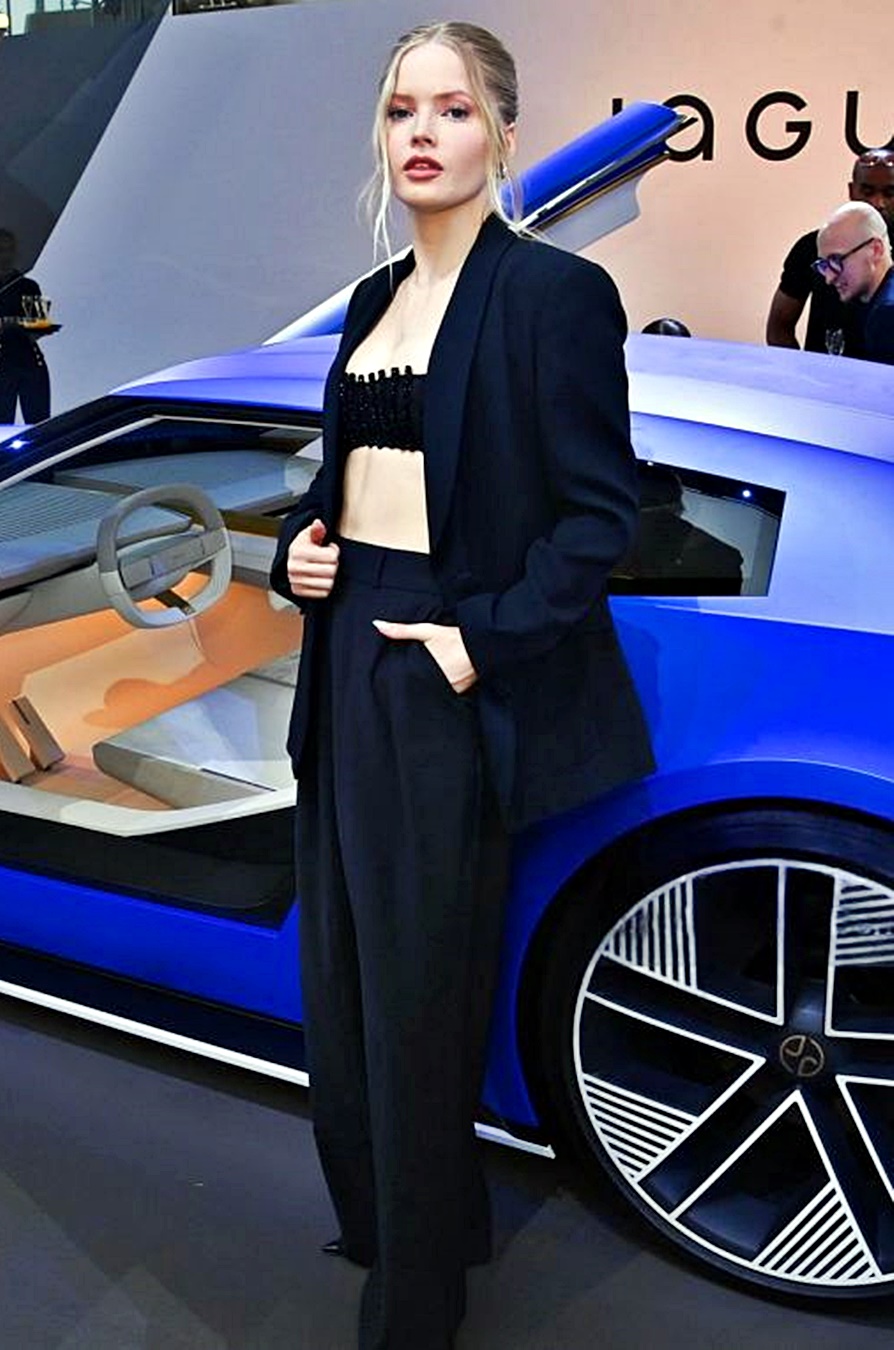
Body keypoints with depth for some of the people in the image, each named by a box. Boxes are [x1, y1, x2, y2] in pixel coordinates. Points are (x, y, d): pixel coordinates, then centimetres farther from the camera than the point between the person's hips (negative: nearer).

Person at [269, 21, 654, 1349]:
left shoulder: (553, 291, -9)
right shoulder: (374, 300, 14)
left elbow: (599, 510, -12)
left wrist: (489, 640, -21)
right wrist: (298, 549, 3)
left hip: (452, 682, -7)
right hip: (350, 660, 8)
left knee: (419, 992, 3)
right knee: (341, 974, 16)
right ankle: (377, 1219, 40)